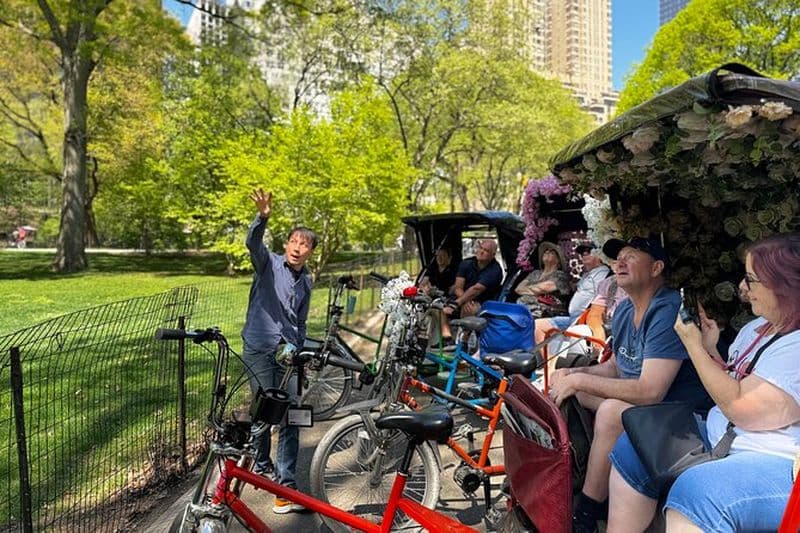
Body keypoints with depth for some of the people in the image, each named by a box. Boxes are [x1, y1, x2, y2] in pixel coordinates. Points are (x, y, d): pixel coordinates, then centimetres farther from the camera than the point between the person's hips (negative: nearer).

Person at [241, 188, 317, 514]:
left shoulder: (306, 282, 15)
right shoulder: (268, 263, 0)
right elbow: (253, 243, -22)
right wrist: (262, 217, -41)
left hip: (289, 353, 4)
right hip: (259, 350, -4)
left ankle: (286, 487, 5)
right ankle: (262, 465, 31)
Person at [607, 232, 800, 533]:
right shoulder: (756, 328, 11)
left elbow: (741, 407, -23)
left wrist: (694, 346, -14)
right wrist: (710, 349, 2)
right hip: (721, 439, 10)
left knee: (696, 489, -36)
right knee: (631, 447, 7)